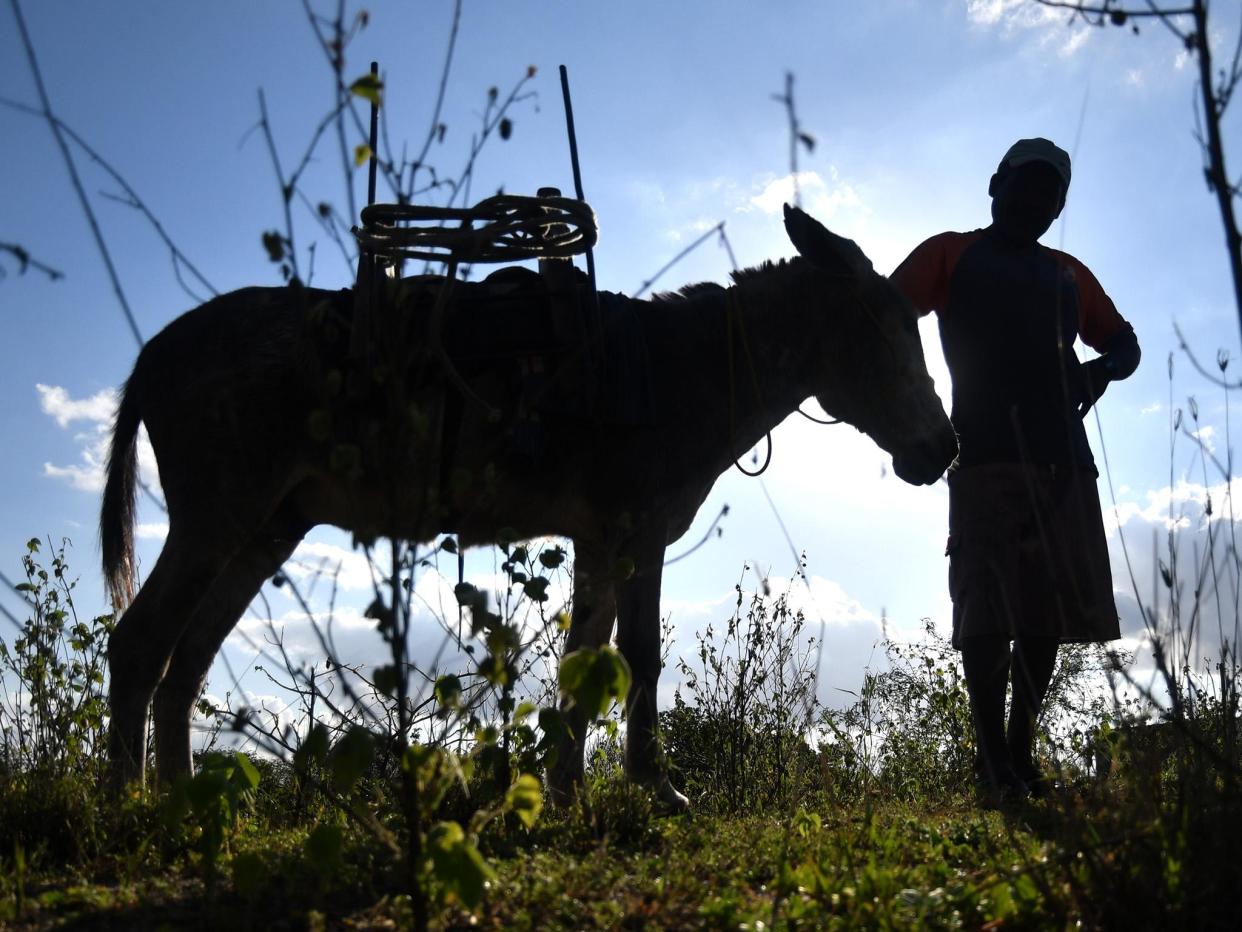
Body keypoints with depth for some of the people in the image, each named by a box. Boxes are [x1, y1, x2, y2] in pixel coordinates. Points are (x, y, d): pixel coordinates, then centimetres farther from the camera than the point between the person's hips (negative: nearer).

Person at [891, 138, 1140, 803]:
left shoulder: (1069, 275, 24)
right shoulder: (951, 255, 12)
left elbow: (1124, 342, 26)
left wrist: (1102, 369, 1)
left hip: (1062, 458, 5)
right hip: (984, 455, -5)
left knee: (1047, 612, 2)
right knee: (986, 611, -12)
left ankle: (1022, 755, 8)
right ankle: (993, 763, -12)